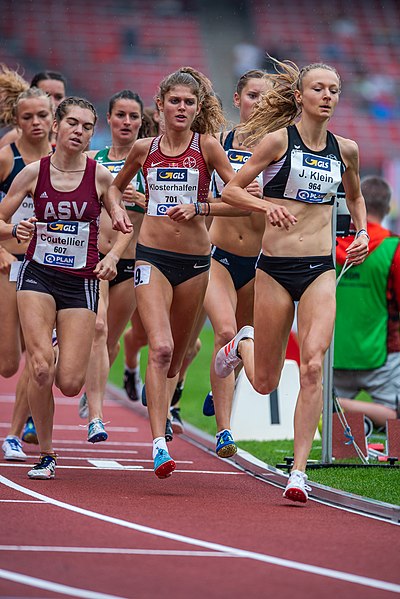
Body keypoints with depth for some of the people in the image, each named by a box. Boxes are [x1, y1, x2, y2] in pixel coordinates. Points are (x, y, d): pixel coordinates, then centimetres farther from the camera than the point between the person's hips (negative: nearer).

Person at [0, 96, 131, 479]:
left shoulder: (99, 176, -2)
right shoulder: (34, 173, -2)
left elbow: (125, 229, 10)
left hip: (81, 282, 1)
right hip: (38, 276, 0)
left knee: (70, 384, -8)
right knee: (40, 368, -17)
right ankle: (45, 454, 1)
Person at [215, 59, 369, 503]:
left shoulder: (345, 149, 9)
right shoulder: (277, 140, -3)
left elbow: (355, 196, 29)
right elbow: (231, 190, -1)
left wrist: (362, 233, 12)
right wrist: (265, 205, -19)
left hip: (320, 270, 2)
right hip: (275, 268, -2)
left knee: (312, 366, -18)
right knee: (265, 383, 8)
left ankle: (299, 472, -14)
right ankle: (243, 345, 44)